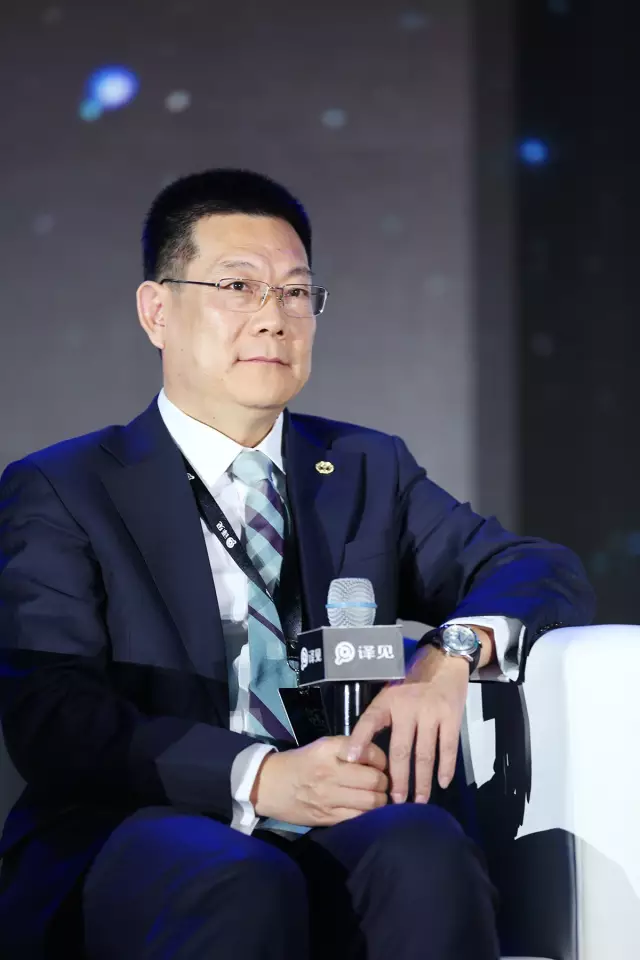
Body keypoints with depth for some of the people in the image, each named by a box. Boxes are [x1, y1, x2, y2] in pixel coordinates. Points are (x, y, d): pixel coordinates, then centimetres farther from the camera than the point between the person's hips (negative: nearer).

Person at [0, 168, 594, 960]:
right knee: (237, 887, -37)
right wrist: (256, 777, -21)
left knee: (426, 853, -32)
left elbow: (547, 572, 12)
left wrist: (451, 653, -12)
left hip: (336, 837, 3)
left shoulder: (368, 472, 22)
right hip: (138, 838, -2)